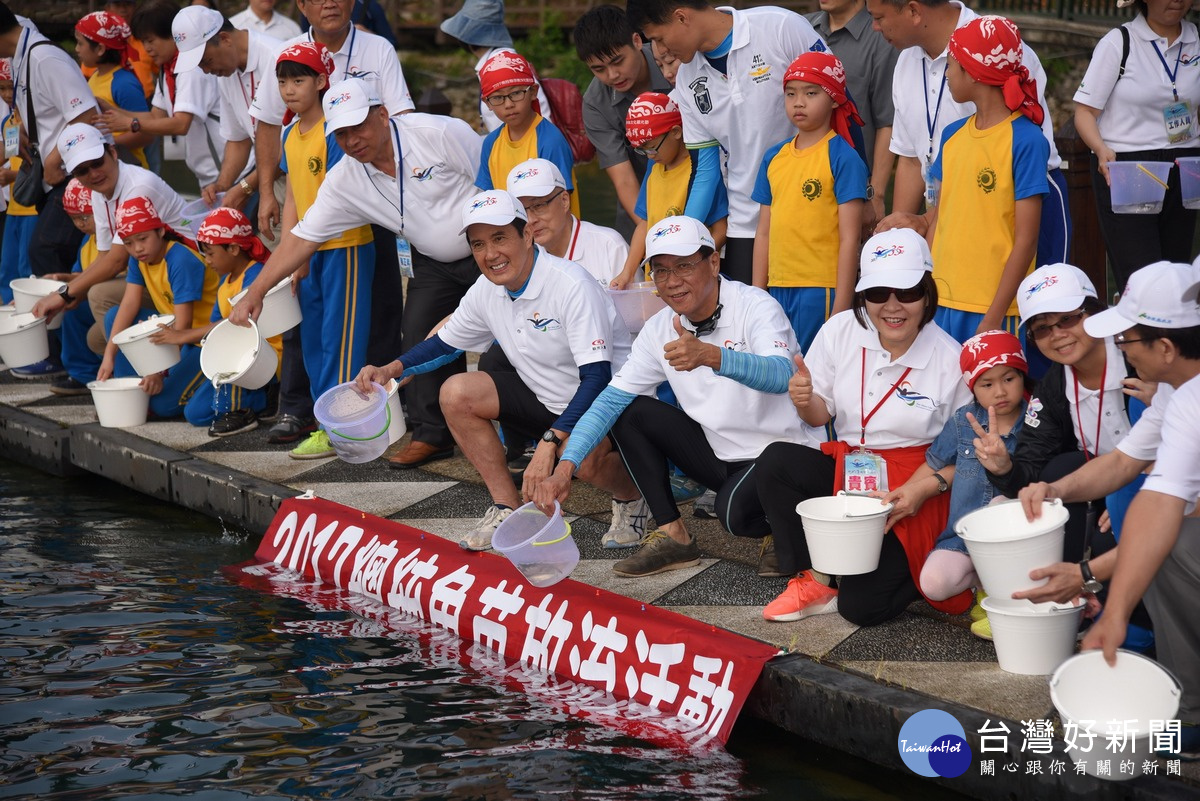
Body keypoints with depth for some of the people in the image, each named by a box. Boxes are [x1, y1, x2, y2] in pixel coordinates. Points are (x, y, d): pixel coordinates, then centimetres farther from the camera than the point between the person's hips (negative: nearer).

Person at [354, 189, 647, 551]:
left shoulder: (571, 285, -27)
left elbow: (597, 376, -31)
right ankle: (507, 508, 3)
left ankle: (629, 496, -1)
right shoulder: (486, 291, -4)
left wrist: (551, 442, -40)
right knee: (457, 393, -7)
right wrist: (391, 369, -2)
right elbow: (445, 341, 15)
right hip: (545, 397, 8)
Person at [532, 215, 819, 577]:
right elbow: (611, 399, -3)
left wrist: (711, 356, -54)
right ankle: (673, 537, -2)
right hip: (719, 453, 7)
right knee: (630, 412, -7)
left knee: (736, 510, -36)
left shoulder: (755, 306, -18)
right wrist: (565, 468, -17)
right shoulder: (660, 329, 0)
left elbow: (782, 375, -37)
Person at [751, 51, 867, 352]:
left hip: (823, 291, -6)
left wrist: (840, 310, -13)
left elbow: (849, 239, -9)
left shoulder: (843, 158, -6)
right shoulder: (774, 157, 12)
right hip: (778, 291, 6)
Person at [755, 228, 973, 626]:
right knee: (774, 462, -25)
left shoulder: (950, 360, -12)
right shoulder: (840, 332, -2)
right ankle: (815, 582, -9)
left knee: (861, 605, -18)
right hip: (847, 471, 5)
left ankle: (918, 571, 16)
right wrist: (805, 401, -16)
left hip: (914, 492, -4)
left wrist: (925, 489, -20)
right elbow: (820, 415, 8)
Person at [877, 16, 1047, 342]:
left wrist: (994, 318, -16)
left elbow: (1025, 241, -12)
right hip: (943, 302, 6)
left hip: (993, 309, -6)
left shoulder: (1024, 140, -10)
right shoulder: (952, 135, 10)